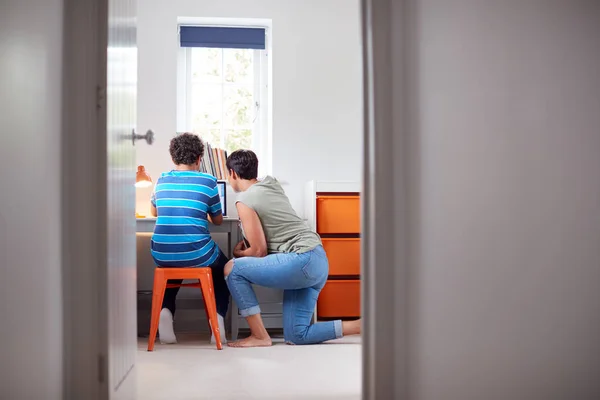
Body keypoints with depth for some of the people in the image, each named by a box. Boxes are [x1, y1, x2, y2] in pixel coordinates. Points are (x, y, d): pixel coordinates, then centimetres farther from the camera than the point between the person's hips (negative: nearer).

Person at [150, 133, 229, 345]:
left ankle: (166, 310, 13)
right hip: (196, 254, -3)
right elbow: (218, 220, 13)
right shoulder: (208, 181, 1)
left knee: (171, 268, 39)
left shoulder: (162, 180, 10)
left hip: (161, 254, 3)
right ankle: (218, 315, 8)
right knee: (223, 269, 30)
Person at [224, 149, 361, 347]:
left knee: (232, 269, -2)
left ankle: (260, 336, -1)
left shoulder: (245, 201, -6)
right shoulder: (272, 184, 18)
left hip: (302, 261, -9)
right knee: (296, 336, 10)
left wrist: (238, 253, 13)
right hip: (319, 262, 9)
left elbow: (259, 251, -7)